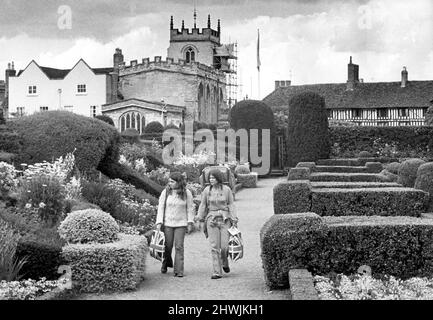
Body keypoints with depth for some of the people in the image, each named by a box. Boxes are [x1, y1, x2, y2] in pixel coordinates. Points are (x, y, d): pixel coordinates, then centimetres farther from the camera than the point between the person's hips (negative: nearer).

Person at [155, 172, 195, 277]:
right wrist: (159, 222, -5)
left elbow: (190, 208, 4)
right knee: (168, 246, 5)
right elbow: (161, 207, 1)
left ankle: (179, 271, -2)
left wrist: (190, 223, 0)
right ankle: (166, 264, 33)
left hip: (181, 224, -1)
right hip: (167, 223, 1)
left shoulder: (187, 193, -1)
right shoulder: (165, 192, -1)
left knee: (179, 247, -5)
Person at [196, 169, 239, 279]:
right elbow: (203, 205, 10)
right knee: (214, 247, -2)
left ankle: (225, 263, 25)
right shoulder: (207, 190, 5)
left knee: (224, 246, -6)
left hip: (225, 219, -1)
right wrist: (199, 218, 1)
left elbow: (231, 205, 4)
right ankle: (217, 272, 3)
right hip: (211, 219, 1)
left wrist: (234, 220, -3)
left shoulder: (226, 189, 1)